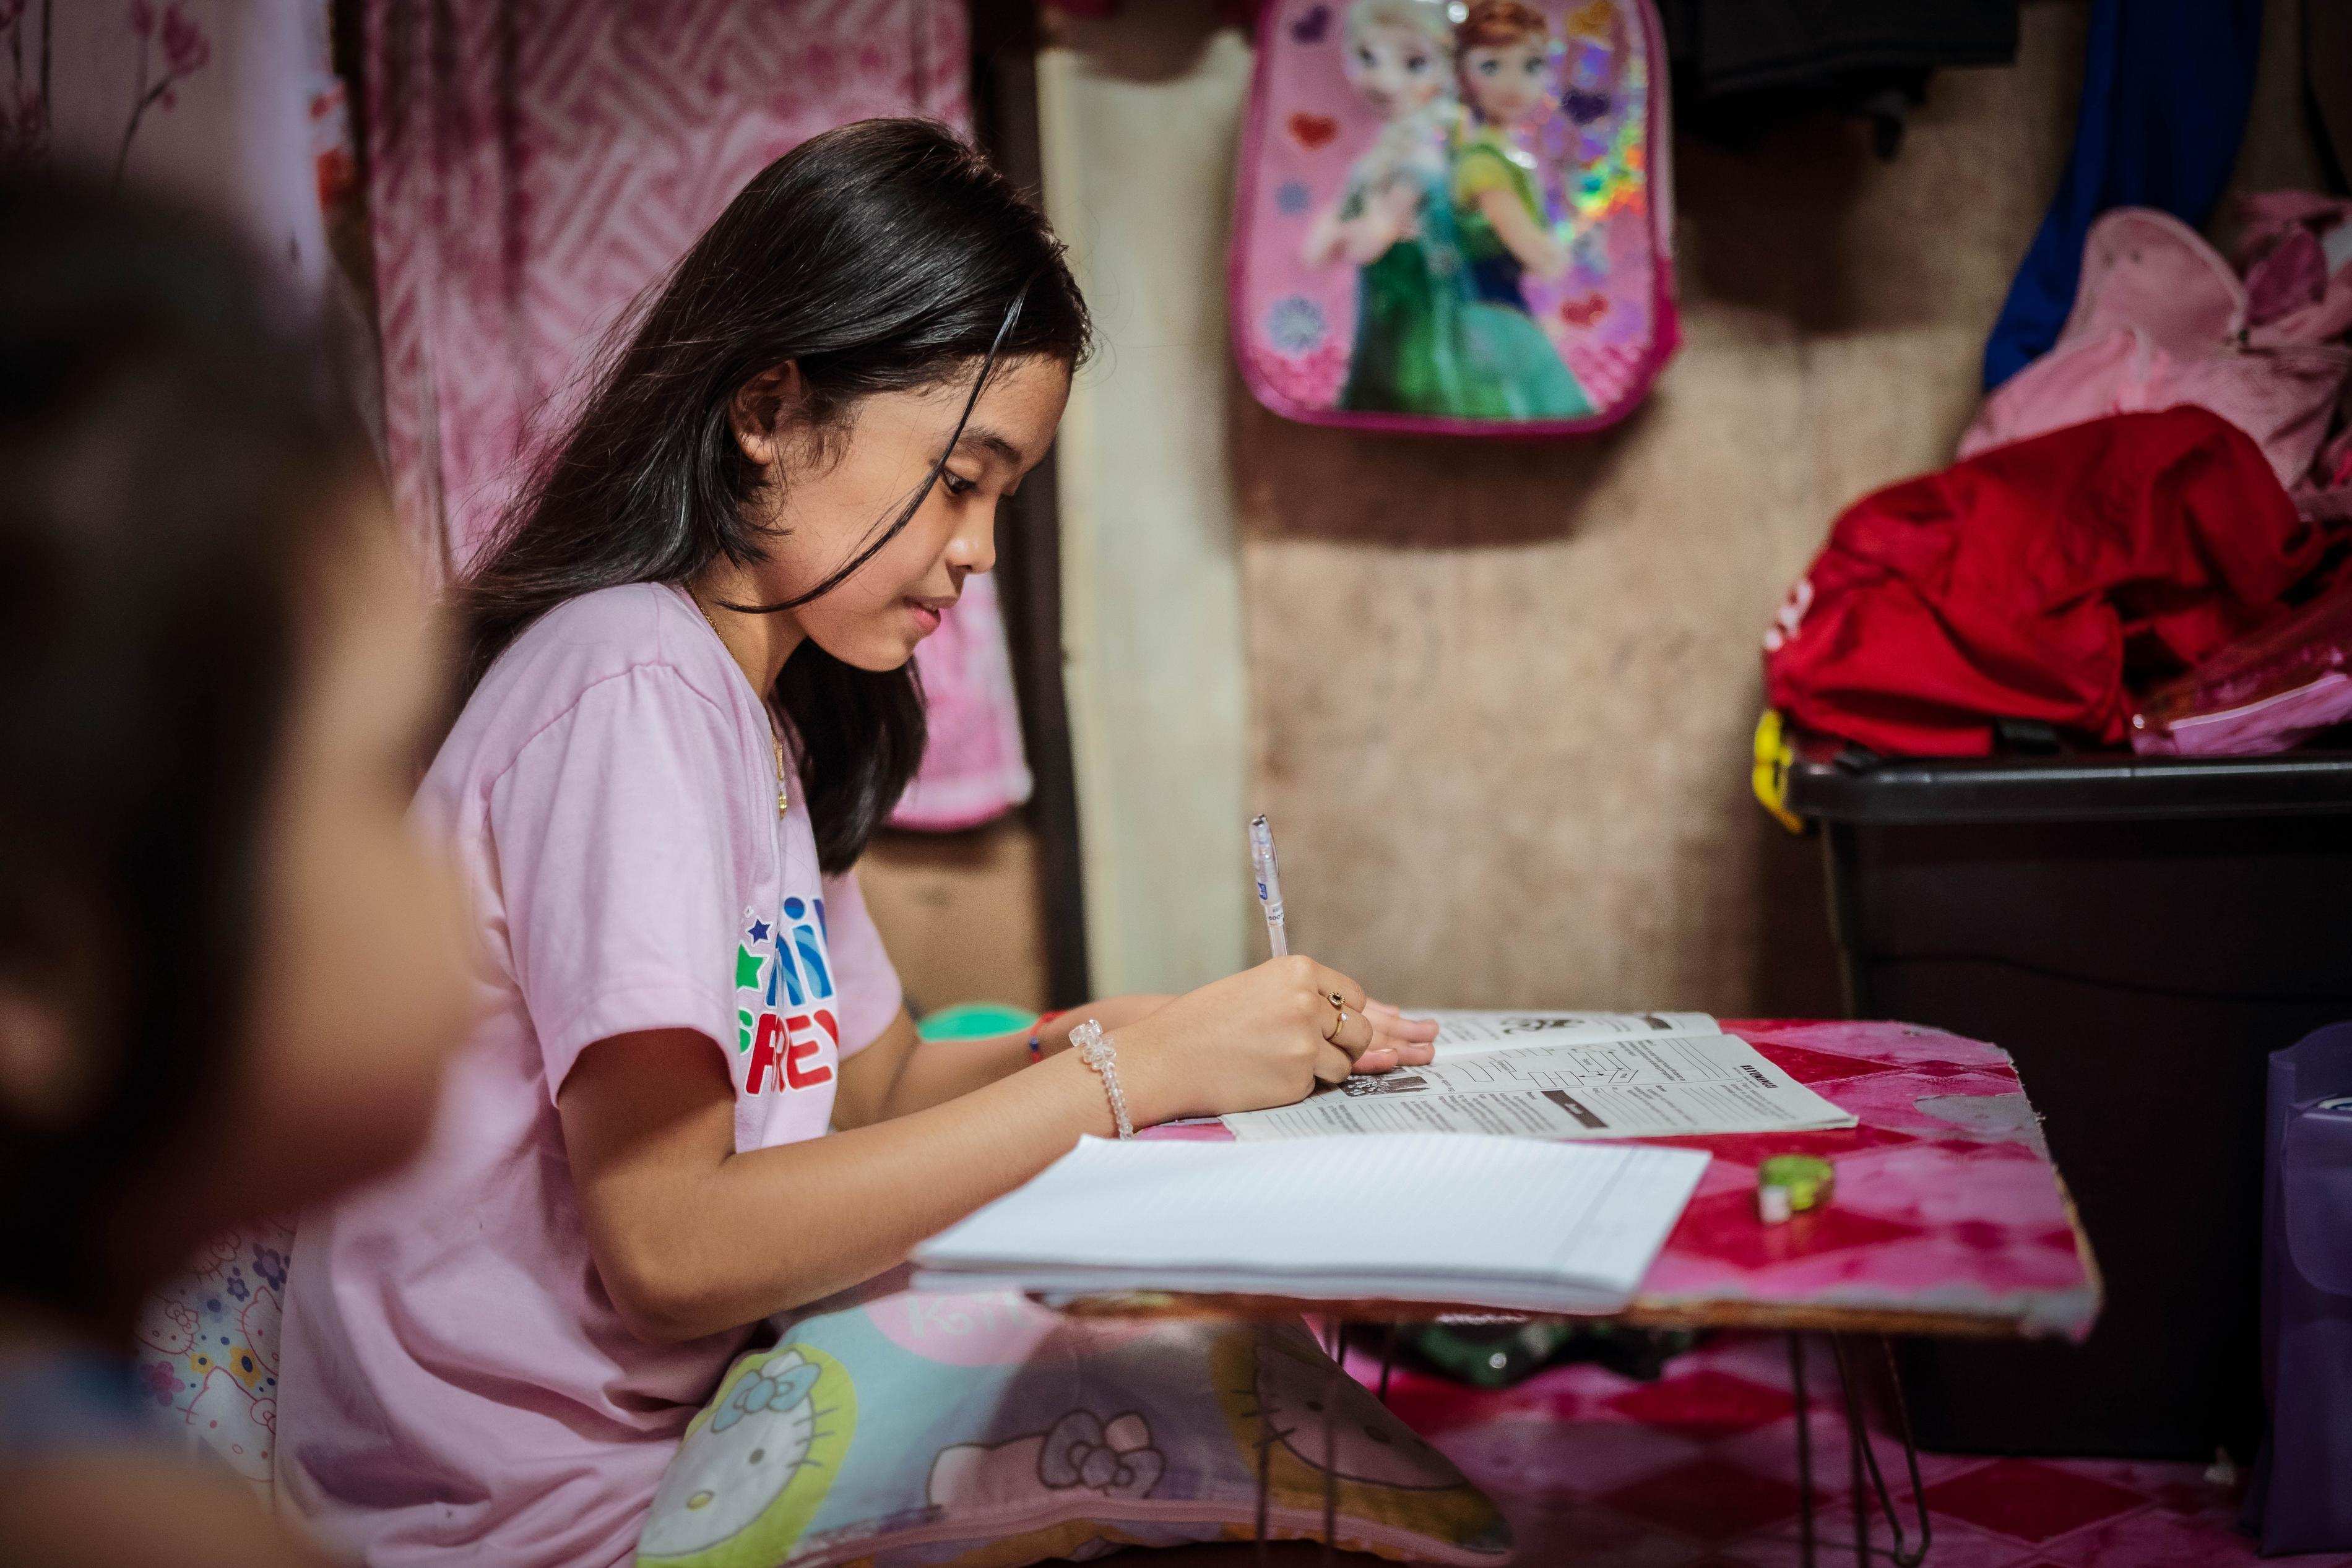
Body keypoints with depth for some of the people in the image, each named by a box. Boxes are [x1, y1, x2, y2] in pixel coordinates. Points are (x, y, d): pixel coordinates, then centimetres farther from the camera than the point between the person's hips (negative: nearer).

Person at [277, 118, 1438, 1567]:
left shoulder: (759, 710, 10)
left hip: (676, 1415, 8)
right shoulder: (633, 687, -19)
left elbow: (871, 1083, 12)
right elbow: (670, 1247, -25)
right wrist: (1123, 1070, -22)